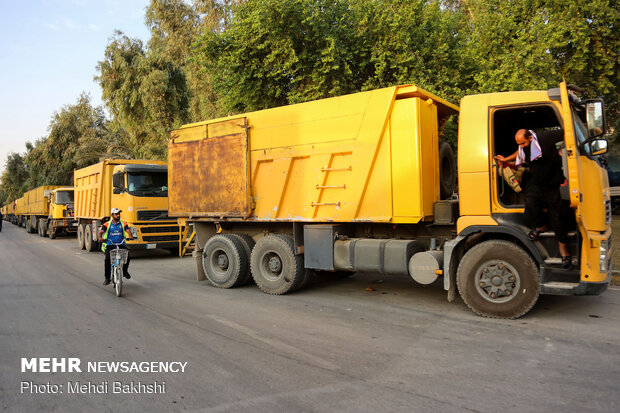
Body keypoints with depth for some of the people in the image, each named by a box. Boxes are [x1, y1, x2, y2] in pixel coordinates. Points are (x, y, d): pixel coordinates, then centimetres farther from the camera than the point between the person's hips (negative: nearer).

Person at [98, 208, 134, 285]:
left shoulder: (123, 224, 9)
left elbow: (128, 231, -5)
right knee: (107, 259, -21)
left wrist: (130, 236, -28)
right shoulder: (107, 224, 5)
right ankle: (107, 278, -5)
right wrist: (100, 238, -28)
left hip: (121, 244, 1)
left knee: (127, 256, -22)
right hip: (110, 245, -1)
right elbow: (101, 232, -5)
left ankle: (125, 271, 8)